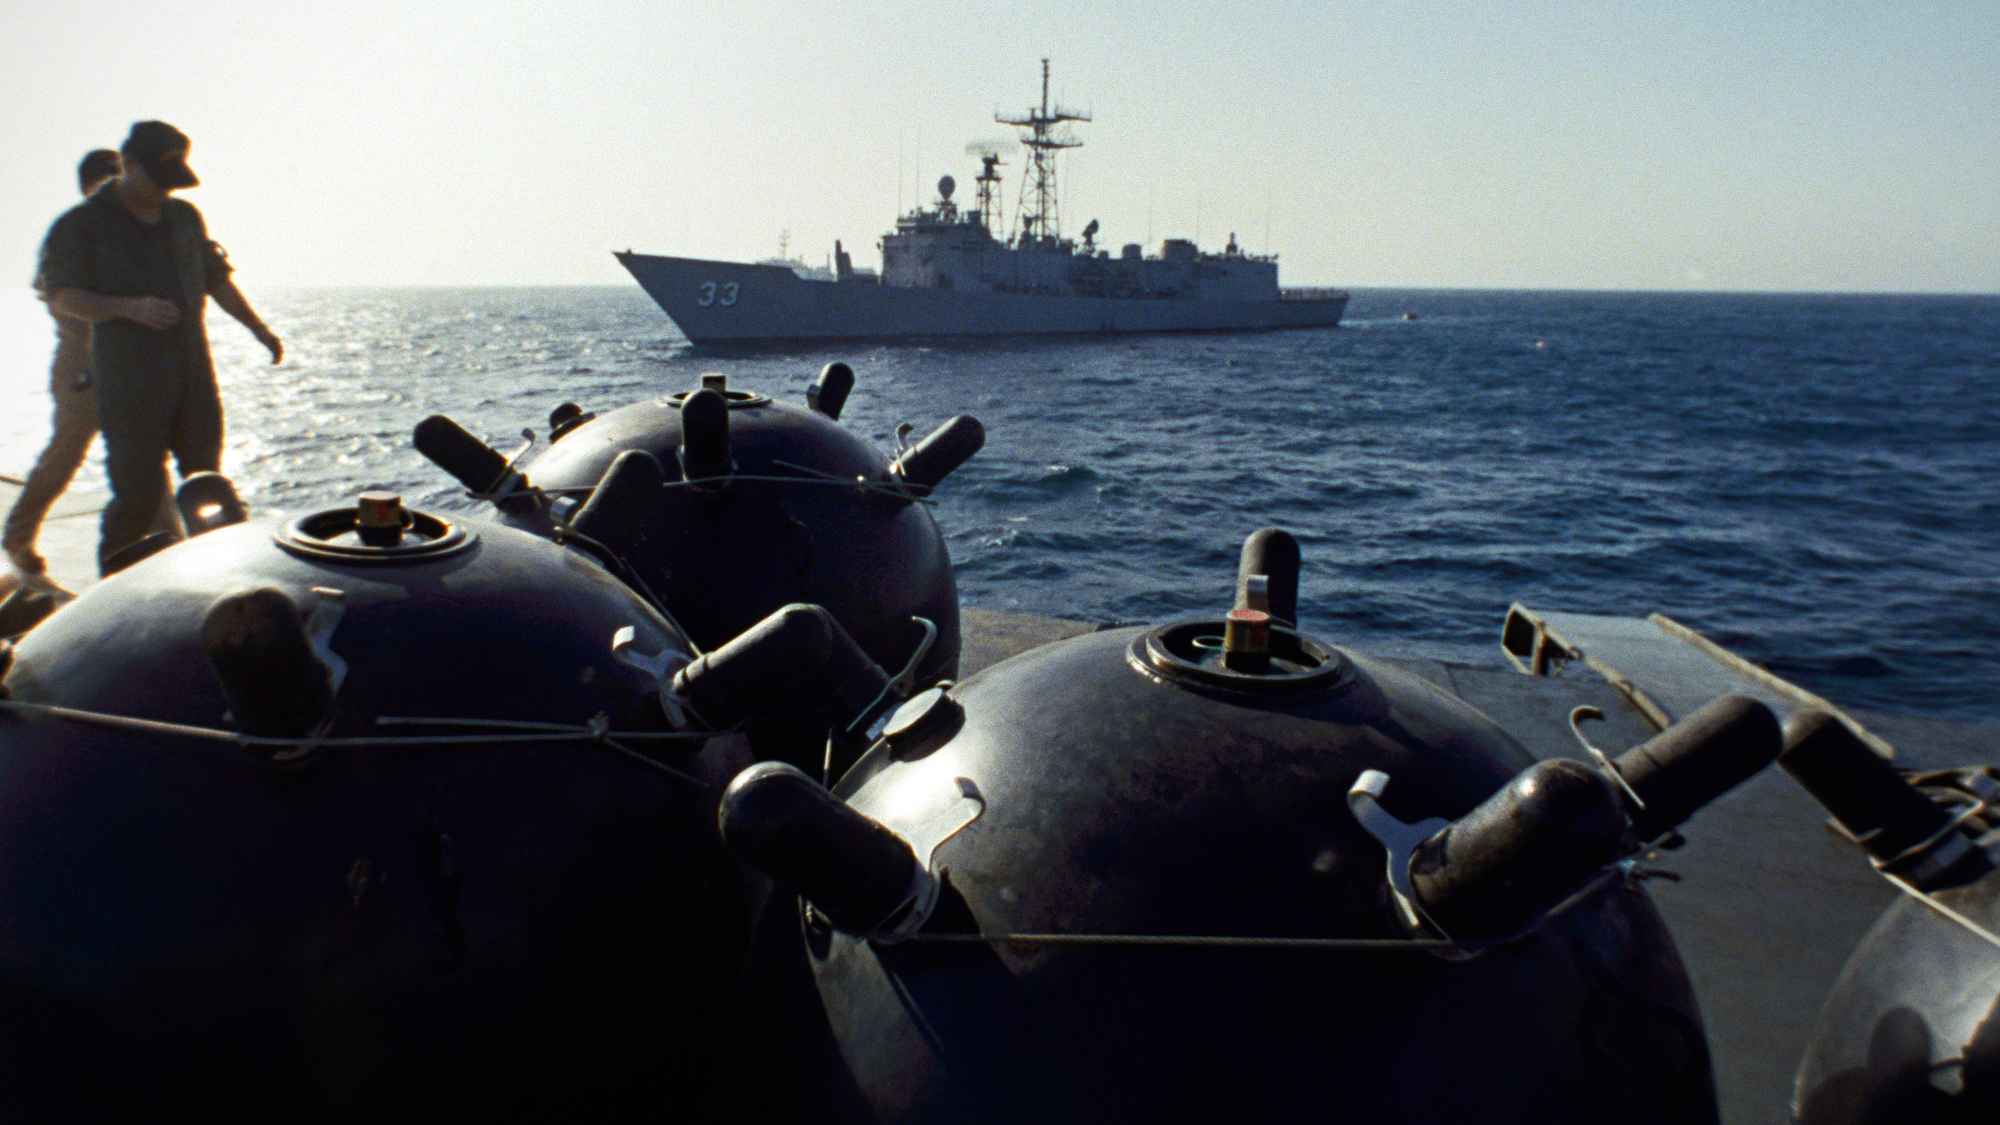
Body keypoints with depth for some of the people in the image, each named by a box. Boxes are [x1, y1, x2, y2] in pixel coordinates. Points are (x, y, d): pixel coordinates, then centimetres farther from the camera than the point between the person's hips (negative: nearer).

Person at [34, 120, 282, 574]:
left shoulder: (185, 217, 15)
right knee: (139, 489, -7)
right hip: (129, 380, -5)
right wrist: (129, 307, -25)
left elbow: (217, 279, 25)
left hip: (193, 374, 6)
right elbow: (63, 296, -10)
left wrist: (258, 328, 19)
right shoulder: (82, 225, -2)